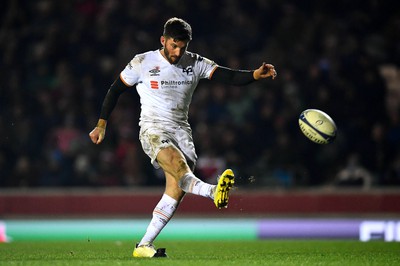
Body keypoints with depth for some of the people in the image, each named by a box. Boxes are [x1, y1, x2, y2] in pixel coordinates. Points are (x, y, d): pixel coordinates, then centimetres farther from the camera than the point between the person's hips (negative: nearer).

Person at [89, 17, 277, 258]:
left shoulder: (195, 64, 5)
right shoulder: (142, 63, -1)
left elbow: (229, 76, -5)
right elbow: (115, 90, 8)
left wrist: (255, 75, -23)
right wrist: (102, 124, 5)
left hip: (181, 130, 4)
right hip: (153, 129, -4)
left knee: (177, 190, -9)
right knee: (180, 167, -32)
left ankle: (144, 246, -4)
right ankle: (213, 191, -62)